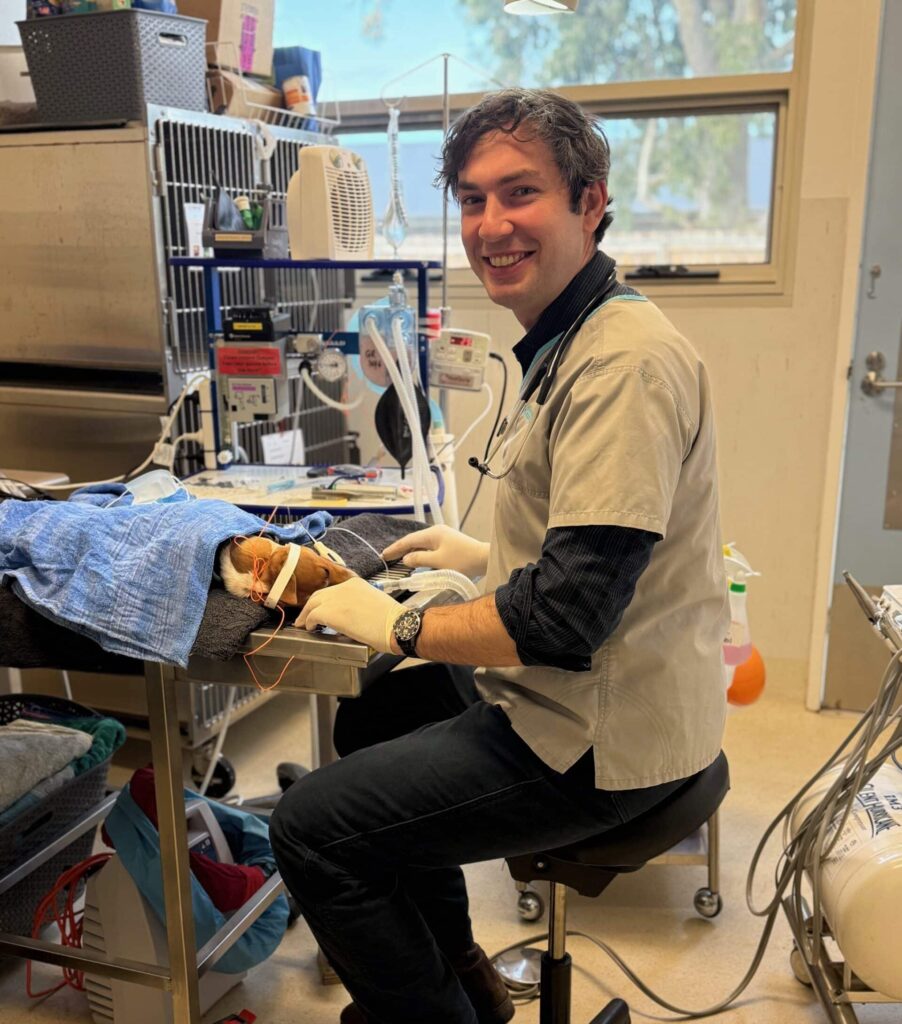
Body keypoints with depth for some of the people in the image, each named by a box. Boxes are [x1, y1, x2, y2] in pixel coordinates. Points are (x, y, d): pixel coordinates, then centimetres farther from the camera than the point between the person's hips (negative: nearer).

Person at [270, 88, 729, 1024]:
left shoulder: (624, 364, -24)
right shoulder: (570, 344, 10)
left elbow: (567, 617, -29)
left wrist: (398, 625, -17)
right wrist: (487, 556, 15)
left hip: (599, 738, -10)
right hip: (581, 695, 11)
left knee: (312, 829, -10)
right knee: (367, 717, 25)